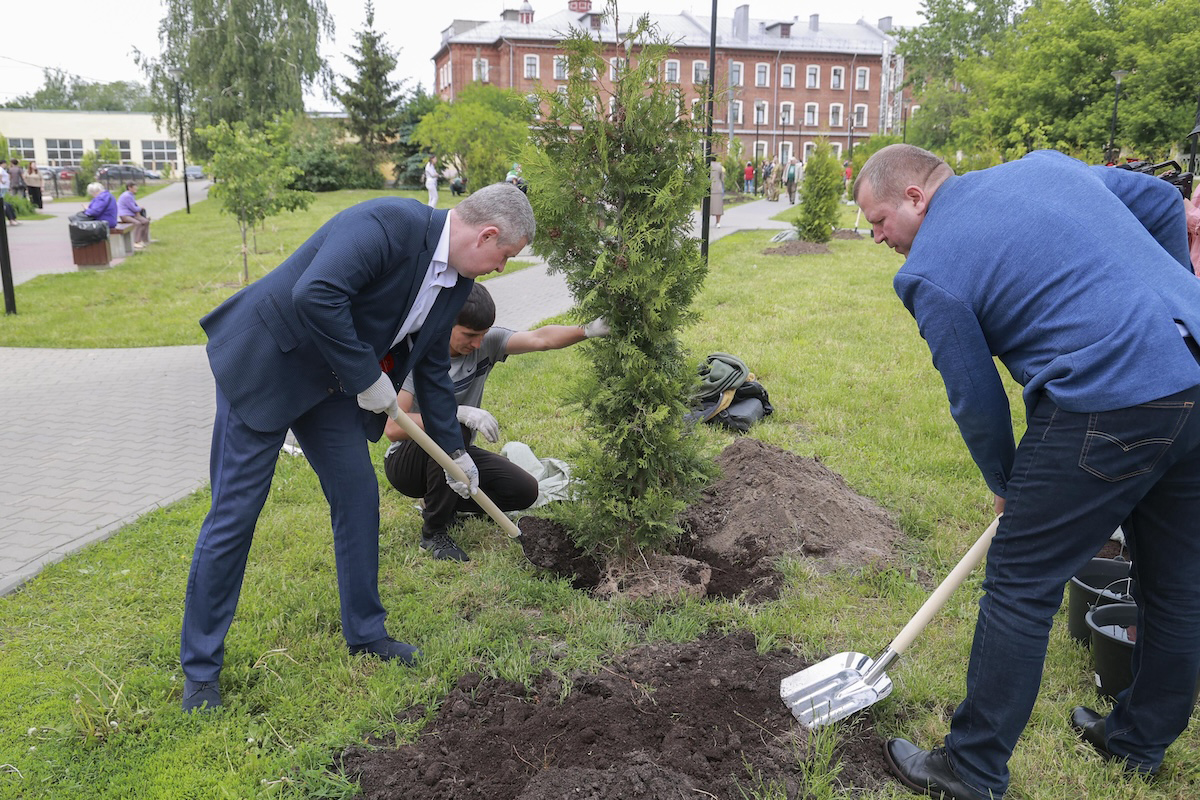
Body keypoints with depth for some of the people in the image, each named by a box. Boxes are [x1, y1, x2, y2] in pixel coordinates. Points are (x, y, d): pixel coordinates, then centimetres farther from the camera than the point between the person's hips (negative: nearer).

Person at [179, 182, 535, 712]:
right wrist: (366, 376, -27)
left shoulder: (456, 282, 2)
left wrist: (453, 450, 17)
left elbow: (432, 366, 13)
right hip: (264, 364, -8)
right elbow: (315, 296, -37)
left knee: (358, 497, 8)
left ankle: (365, 632, 27)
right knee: (235, 513, -2)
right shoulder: (389, 223, -26)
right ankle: (200, 668, 14)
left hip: (329, 383, 8)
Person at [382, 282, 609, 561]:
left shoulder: (485, 342, -9)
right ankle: (434, 533, -18)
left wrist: (588, 330, -40)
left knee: (525, 491, -11)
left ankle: (444, 503, 12)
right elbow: (392, 428, -33)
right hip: (406, 461, -5)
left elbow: (540, 339, -22)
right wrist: (458, 413, -42)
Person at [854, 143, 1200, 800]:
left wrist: (1006, 485, 17)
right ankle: (1141, 742, 42)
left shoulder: (928, 272, -5)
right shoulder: (1044, 163, 16)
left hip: (1111, 401, -9)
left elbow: (977, 402, 0)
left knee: (1021, 587, 3)